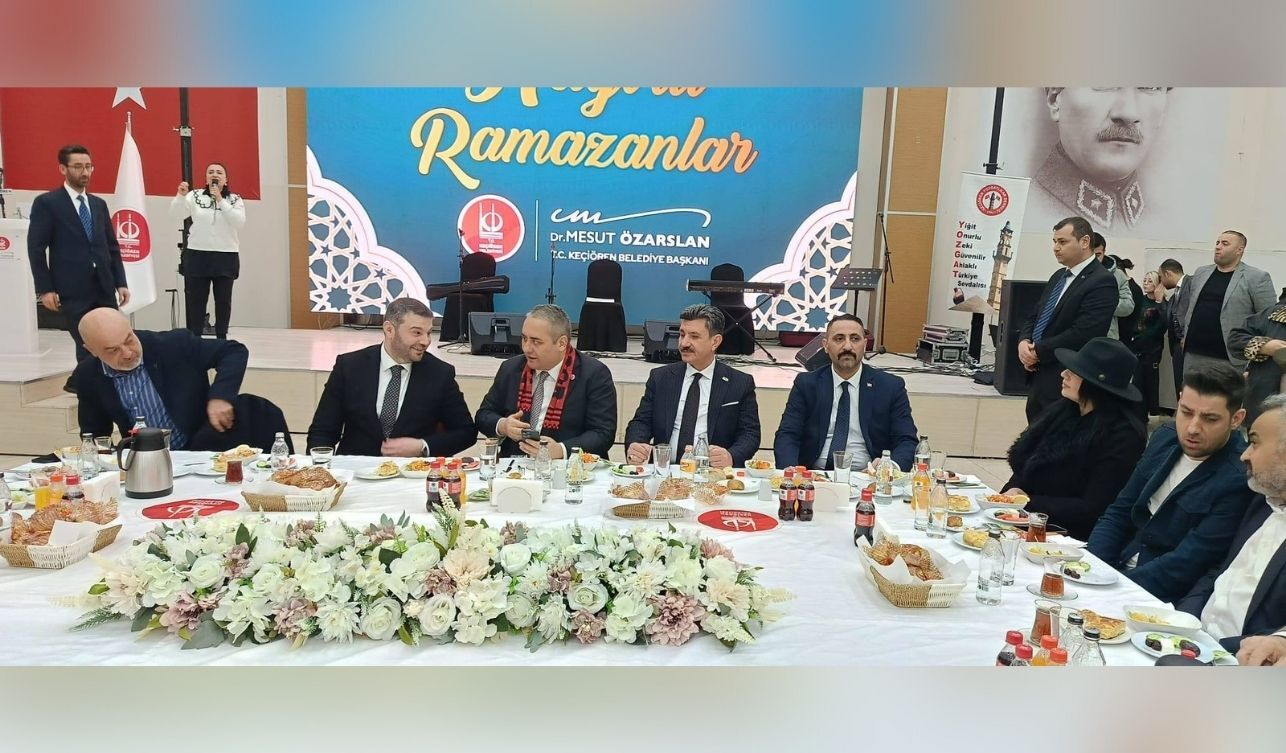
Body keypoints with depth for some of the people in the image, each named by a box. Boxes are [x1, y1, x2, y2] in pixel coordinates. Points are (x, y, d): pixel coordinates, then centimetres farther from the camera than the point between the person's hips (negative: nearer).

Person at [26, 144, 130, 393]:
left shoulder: (99, 204, 15)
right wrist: (45, 289, -10)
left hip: (104, 287, 5)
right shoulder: (46, 203, -1)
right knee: (88, 347, -6)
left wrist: (121, 282, 8)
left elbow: (112, 247, 16)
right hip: (73, 290, -5)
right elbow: (35, 249, -4)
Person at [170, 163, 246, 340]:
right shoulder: (195, 196, 5)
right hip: (197, 255, 0)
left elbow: (240, 222, -12)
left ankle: (222, 338, 16)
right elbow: (176, 216, -4)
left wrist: (220, 200, -14)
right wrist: (181, 195, -20)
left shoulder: (235, 200, 5)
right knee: (195, 299, 2)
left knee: (223, 300, 6)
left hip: (226, 256, 0)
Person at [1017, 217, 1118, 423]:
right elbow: (1035, 316, 18)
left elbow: (1081, 334, -22)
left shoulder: (1102, 281, -13)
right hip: (1038, 379, 8)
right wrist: (1024, 342, -3)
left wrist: (1038, 352, -14)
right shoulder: (1059, 276, 15)